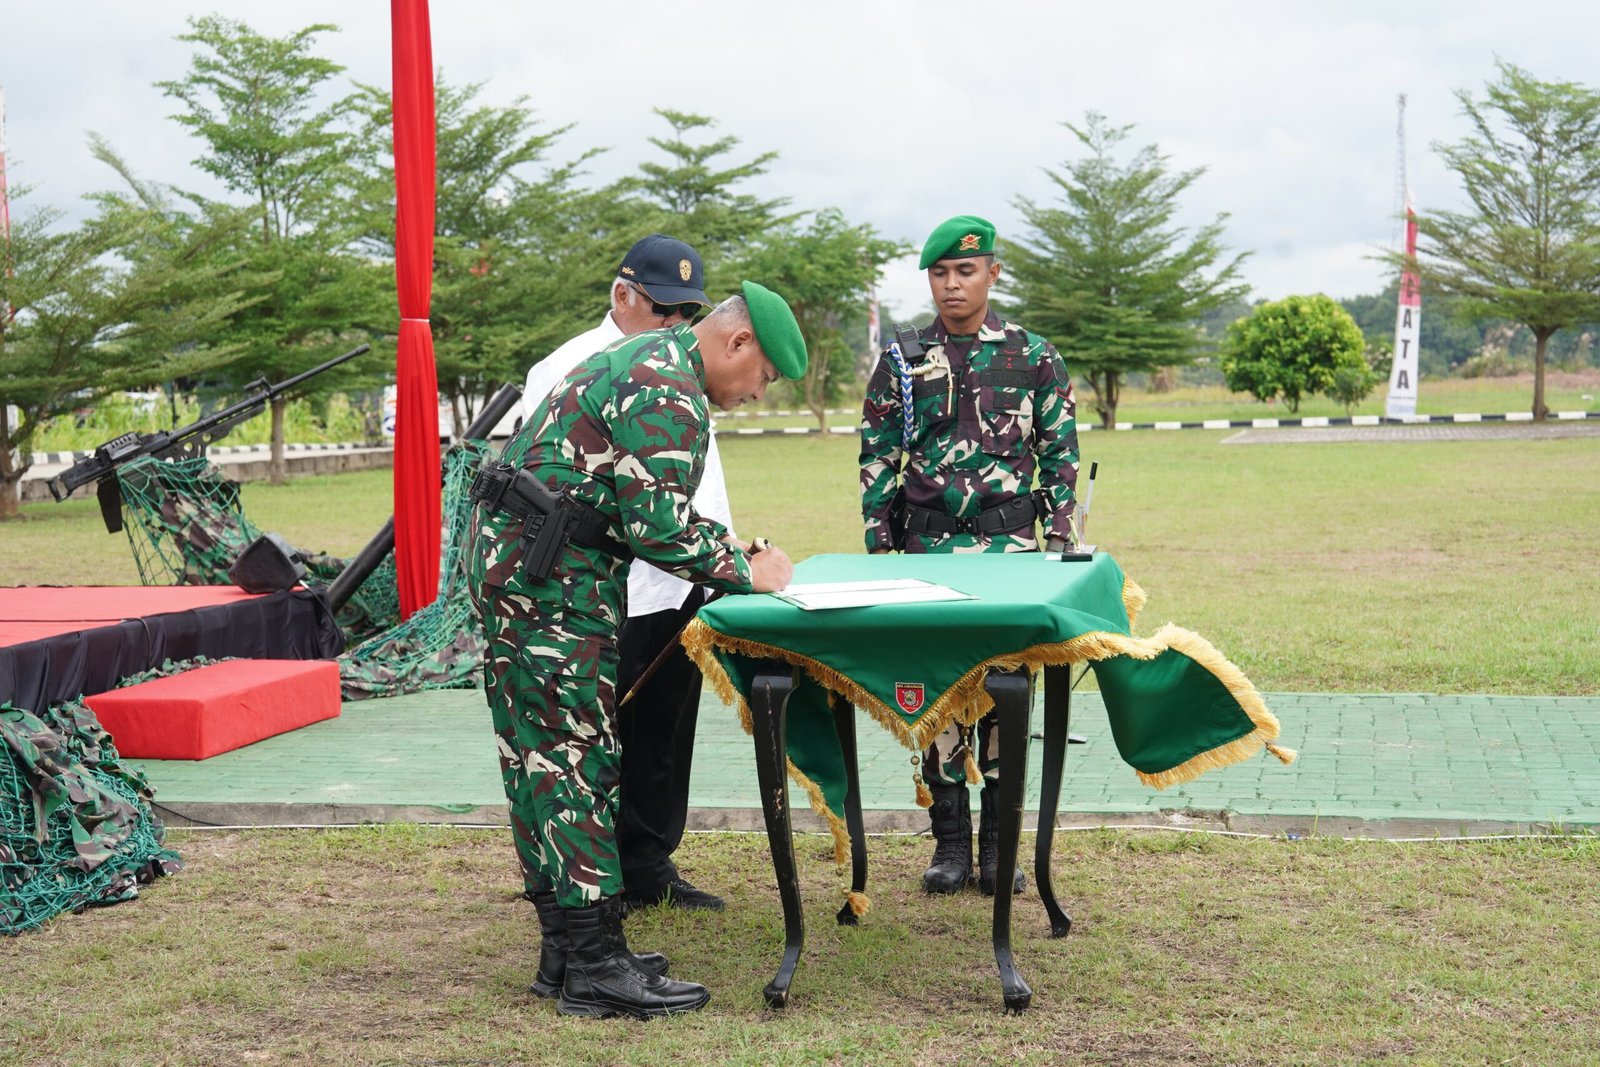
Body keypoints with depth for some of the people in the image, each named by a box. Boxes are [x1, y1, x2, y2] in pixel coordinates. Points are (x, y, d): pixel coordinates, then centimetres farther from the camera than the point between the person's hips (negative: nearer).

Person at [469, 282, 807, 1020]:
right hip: (551, 579, -11)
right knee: (576, 762, -8)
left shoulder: (644, 360, 19)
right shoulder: (668, 394, -15)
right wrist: (744, 572, -8)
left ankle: (565, 945, 20)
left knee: (540, 758, 12)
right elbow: (656, 528, -20)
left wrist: (726, 544, 13)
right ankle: (595, 969, -3)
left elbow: (643, 505, 23)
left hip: (510, 564, 11)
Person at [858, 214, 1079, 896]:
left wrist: (1058, 543, -1)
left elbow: (1061, 453, 6)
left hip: (1011, 541, -1)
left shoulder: (1033, 356, 4)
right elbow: (877, 461, 8)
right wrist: (880, 548, 3)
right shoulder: (902, 360, 7)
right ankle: (950, 843, 11)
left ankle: (998, 843, 9)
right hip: (928, 543, 1)